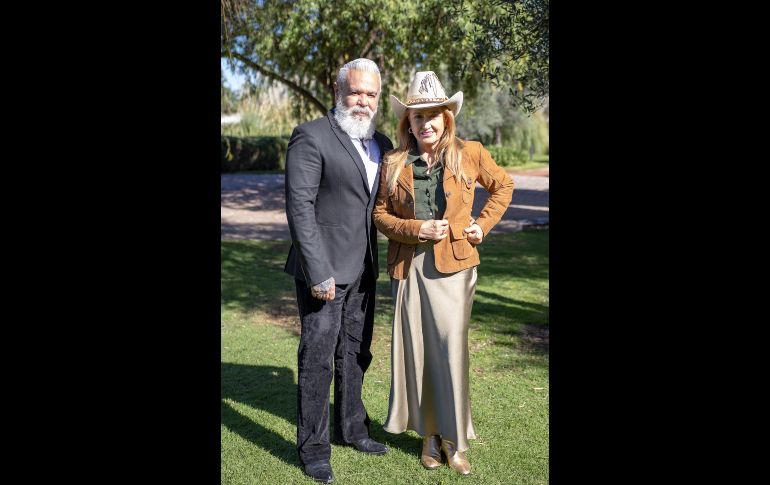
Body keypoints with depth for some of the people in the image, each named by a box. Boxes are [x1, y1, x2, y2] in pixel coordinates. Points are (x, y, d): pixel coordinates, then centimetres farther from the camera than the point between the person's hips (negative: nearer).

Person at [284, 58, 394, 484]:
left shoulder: (381, 144, 11)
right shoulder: (311, 137, -10)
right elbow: (299, 206, -16)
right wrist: (318, 272, -20)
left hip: (363, 270, 7)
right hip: (323, 270, -6)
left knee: (355, 354, 18)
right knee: (317, 359, 2)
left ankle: (351, 428, 35)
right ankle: (313, 449, 17)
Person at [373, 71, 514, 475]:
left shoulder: (470, 154, 2)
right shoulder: (394, 164, 4)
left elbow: (502, 185, 16)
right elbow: (380, 214, 4)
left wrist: (483, 224, 4)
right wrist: (417, 229, -11)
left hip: (453, 265, -1)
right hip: (408, 267, 2)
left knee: (451, 348, -5)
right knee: (417, 350, 6)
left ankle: (455, 440, 11)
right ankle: (428, 434, 22)